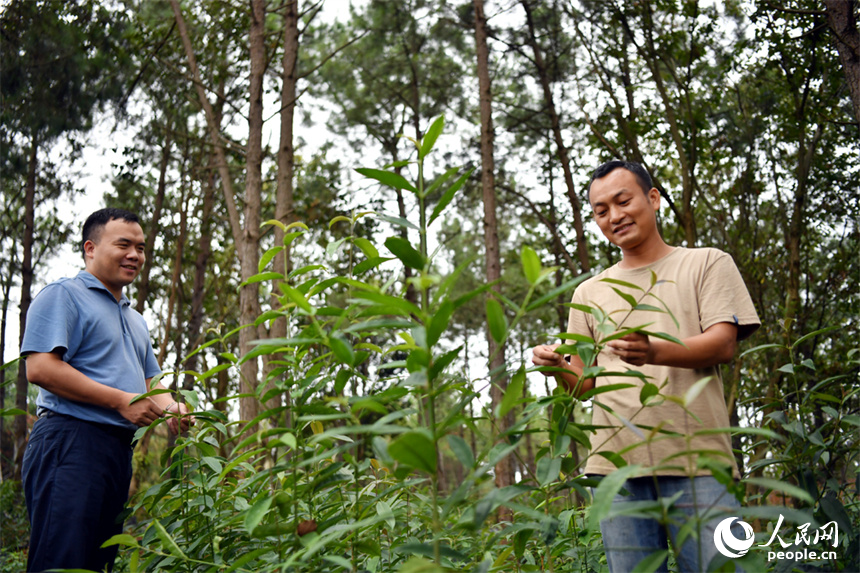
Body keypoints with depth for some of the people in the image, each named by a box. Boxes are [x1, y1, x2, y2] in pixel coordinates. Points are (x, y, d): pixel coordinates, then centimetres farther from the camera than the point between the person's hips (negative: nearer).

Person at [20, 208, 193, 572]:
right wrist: (121, 400, -16)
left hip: (119, 449, 9)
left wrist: (170, 408, 4)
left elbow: (149, 382, 29)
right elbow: (40, 368, -14)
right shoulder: (64, 295, -2)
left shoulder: (135, 320, 26)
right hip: (70, 442, -9)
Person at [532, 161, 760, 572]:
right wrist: (559, 369, -5)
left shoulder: (707, 263, 10)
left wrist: (654, 353, -23)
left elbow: (723, 345, -4)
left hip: (696, 460, -3)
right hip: (617, 462, 3)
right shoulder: (589, 292, 19)